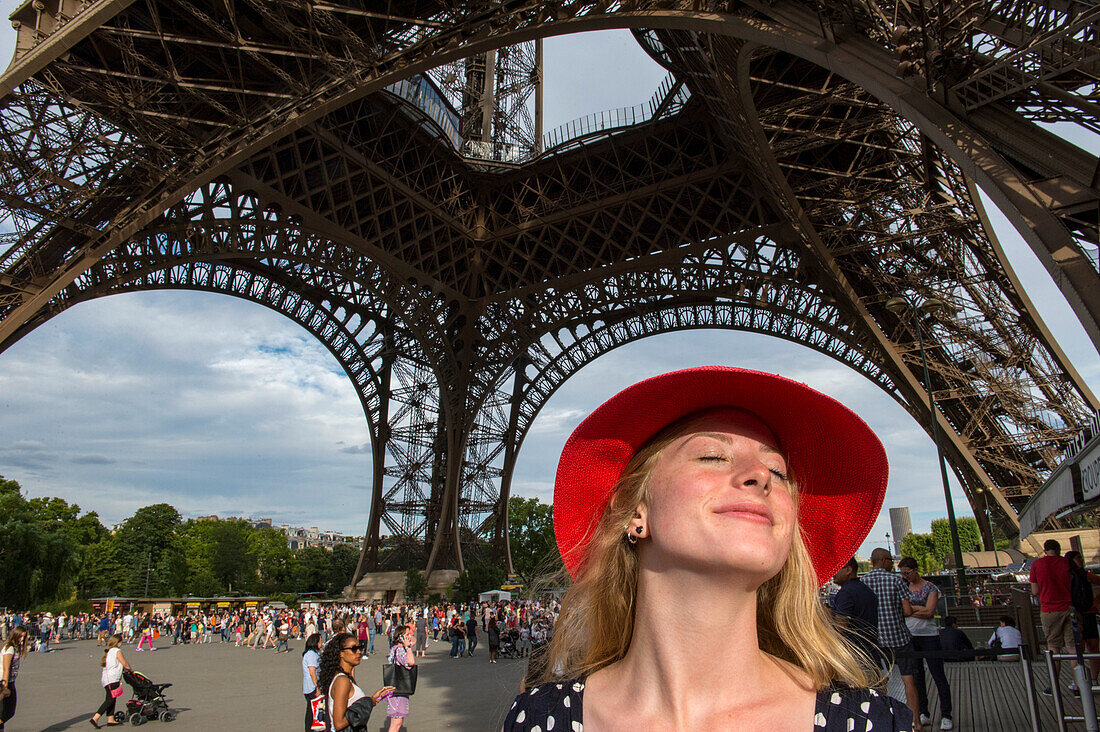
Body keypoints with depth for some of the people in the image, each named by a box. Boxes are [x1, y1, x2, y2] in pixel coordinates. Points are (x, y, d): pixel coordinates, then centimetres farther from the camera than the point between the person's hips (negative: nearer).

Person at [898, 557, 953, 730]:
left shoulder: (930, 588, -2)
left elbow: (929, 612, -13)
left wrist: (909, 607, -6)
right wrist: (920, 610, -6)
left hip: (929, 635, -4)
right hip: (910, 636, 4)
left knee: (938, 676, -3)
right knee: (917, 676, 7)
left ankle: (946, 716, 4)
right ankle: (923, 715, 14)